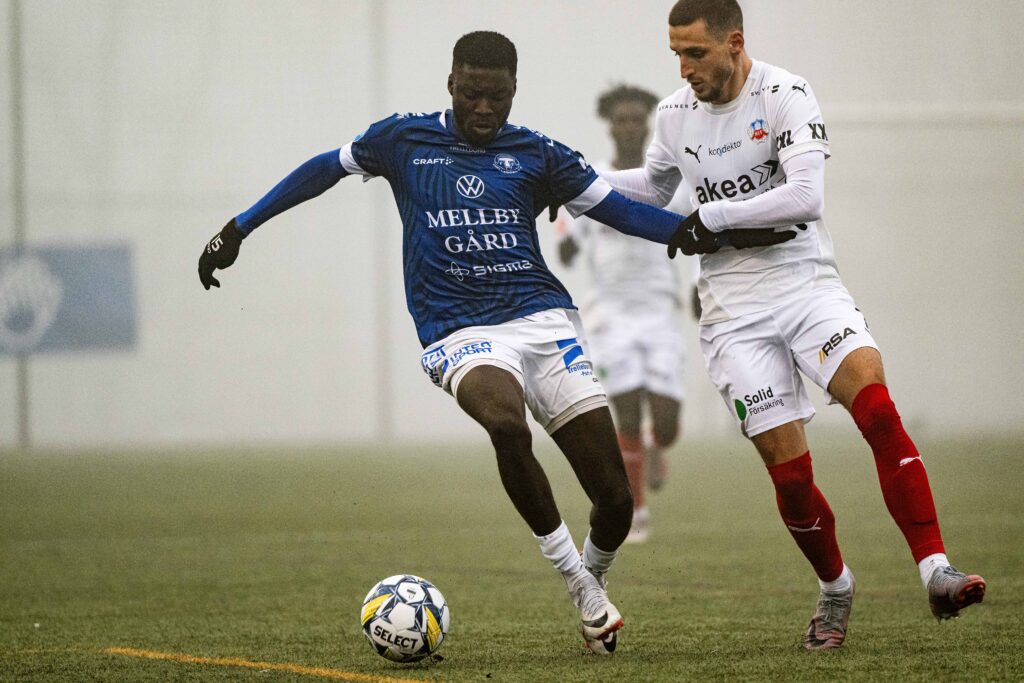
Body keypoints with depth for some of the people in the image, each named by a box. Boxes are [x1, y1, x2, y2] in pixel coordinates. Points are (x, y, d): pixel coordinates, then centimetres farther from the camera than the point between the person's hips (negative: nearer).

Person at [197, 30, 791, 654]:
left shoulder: (537, 154, 10)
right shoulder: (404, 139, 9)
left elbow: (619, 210, 11)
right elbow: (326, 169, 22)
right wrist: (238, 230, 21)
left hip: (543, 320, 2)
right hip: (461, 334, -2)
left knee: (616, 500, -7)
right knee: (507, 424, -37)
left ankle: (592, 583, 29)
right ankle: (580, 587, -20)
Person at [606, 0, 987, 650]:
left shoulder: (786, 95, -10)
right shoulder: (675, 115, 6)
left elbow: (806, 197, -22)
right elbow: (654, 186, 28)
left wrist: (712, 217, -18)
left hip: (807, 284, -3)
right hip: (735, 314, 3)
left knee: (878, 409, -26)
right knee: (789, 470, -5)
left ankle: (936, 571, -24)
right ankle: (835, 587, 21)